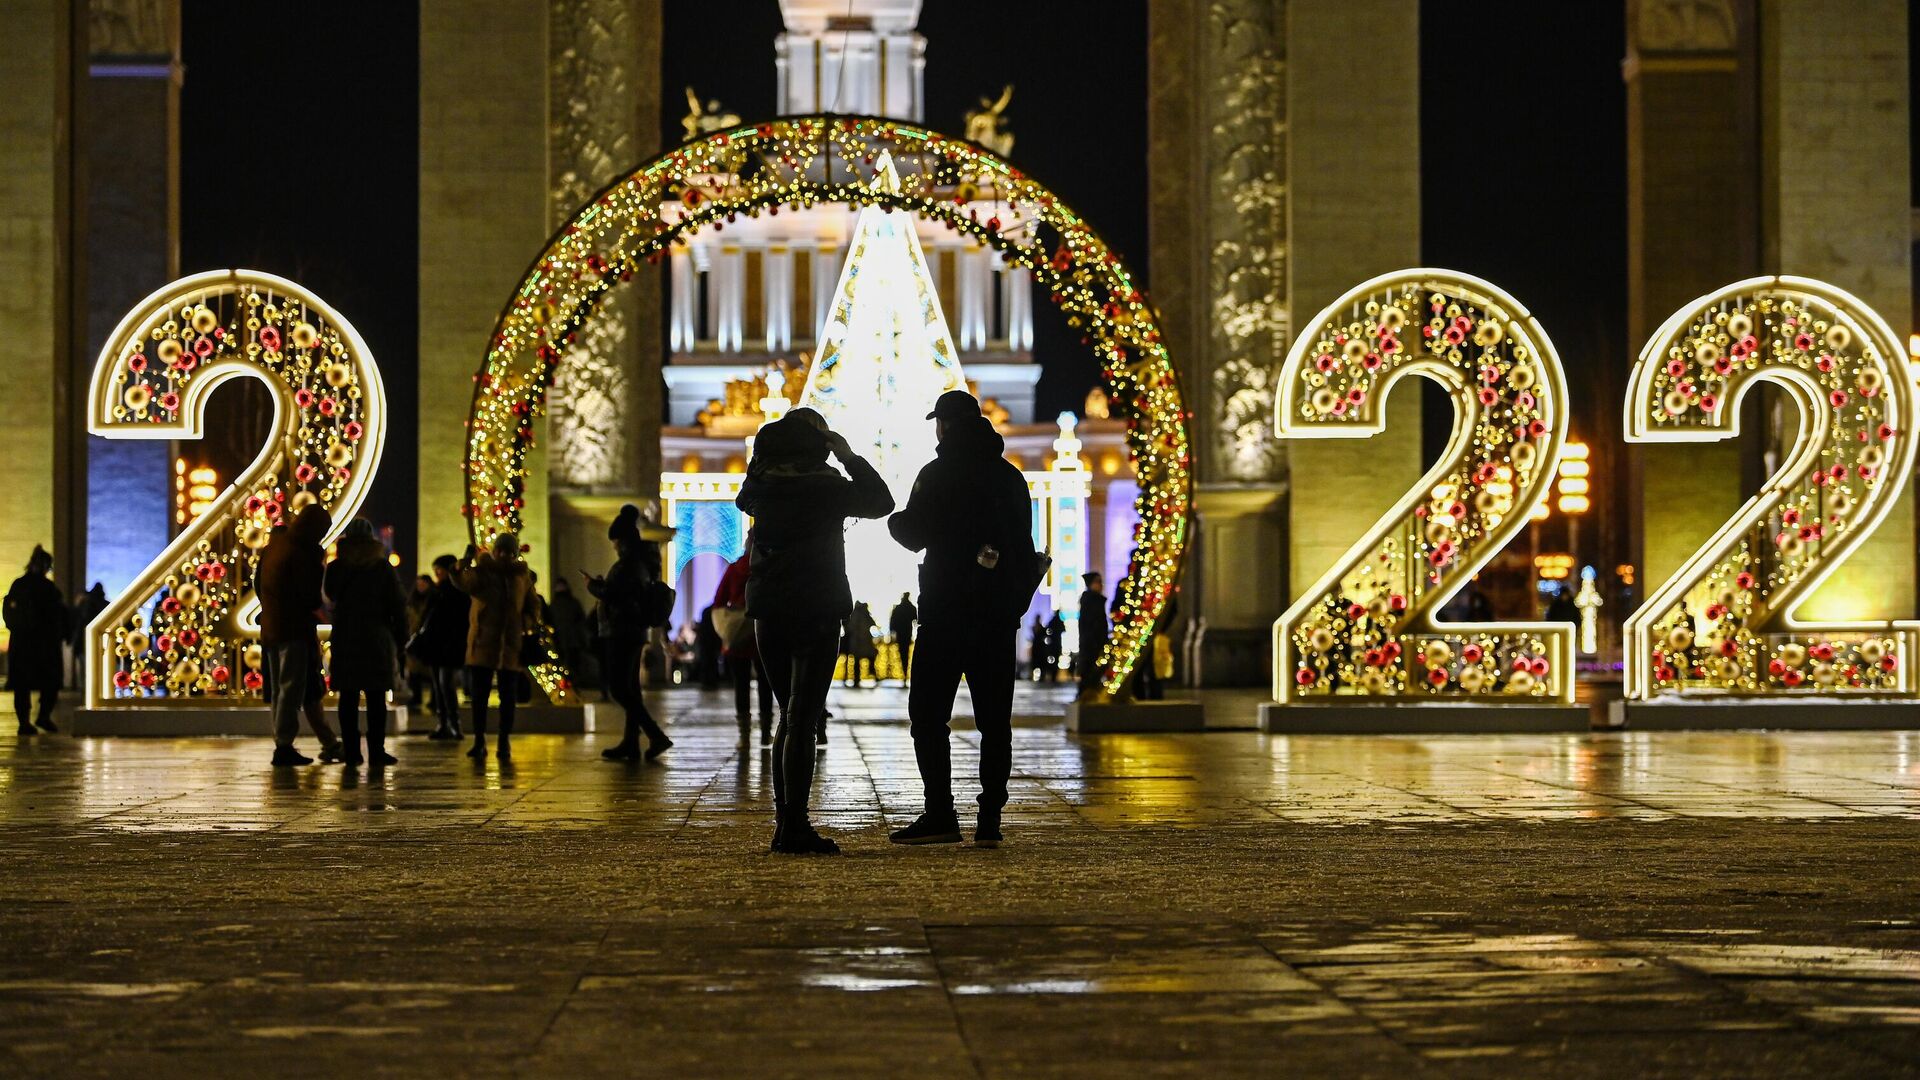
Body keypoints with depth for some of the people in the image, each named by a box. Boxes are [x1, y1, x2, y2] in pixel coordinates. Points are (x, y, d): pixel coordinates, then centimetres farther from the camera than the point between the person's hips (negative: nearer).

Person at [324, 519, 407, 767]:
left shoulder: (335, 568, 1)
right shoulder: (382, 568, -3)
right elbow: (397, 605, -3)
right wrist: (399, 638, 5)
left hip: (344, 638, 2)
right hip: (377, 639, -1)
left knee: (348, 697, 5)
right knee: (376, 698, 1)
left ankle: (352, 751, 2)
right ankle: (376, 751, -2)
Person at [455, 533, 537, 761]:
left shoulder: (522, 574, 7)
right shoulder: (481, 571, -1)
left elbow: (531, 606, 16)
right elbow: (465, 583, -23)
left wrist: (527, 629, 1)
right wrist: (465, 563, -42)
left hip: (511, 644, 2)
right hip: (483, 641, -1)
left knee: (508, 696, 3)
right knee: (479, 693, -1)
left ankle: (504, 743, 9)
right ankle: (479, 741, 4)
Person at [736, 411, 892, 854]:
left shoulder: (761, 489, 2)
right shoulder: (828, 488, -11)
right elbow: (881, 501, 4)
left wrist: (768, 452, 19)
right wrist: (850, 457, 10)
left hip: (769, 613, 5)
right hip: (817, 613, -5)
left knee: (791, 715, 15)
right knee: (803, 720, -6)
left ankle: (785, 823, 15)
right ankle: (793, 828, -9)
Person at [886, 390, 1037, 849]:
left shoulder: (937, 474, -6)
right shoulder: (1011, 477, 12)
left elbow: (915, 536, -7)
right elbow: (1024, 548, 14)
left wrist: (895, 519, 14)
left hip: (947, 611, -5)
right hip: (1000, 614, 5)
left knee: (928, 713, -1)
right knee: (994, 719, 5)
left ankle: (940, 815, -8)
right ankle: (990, 820, 1)